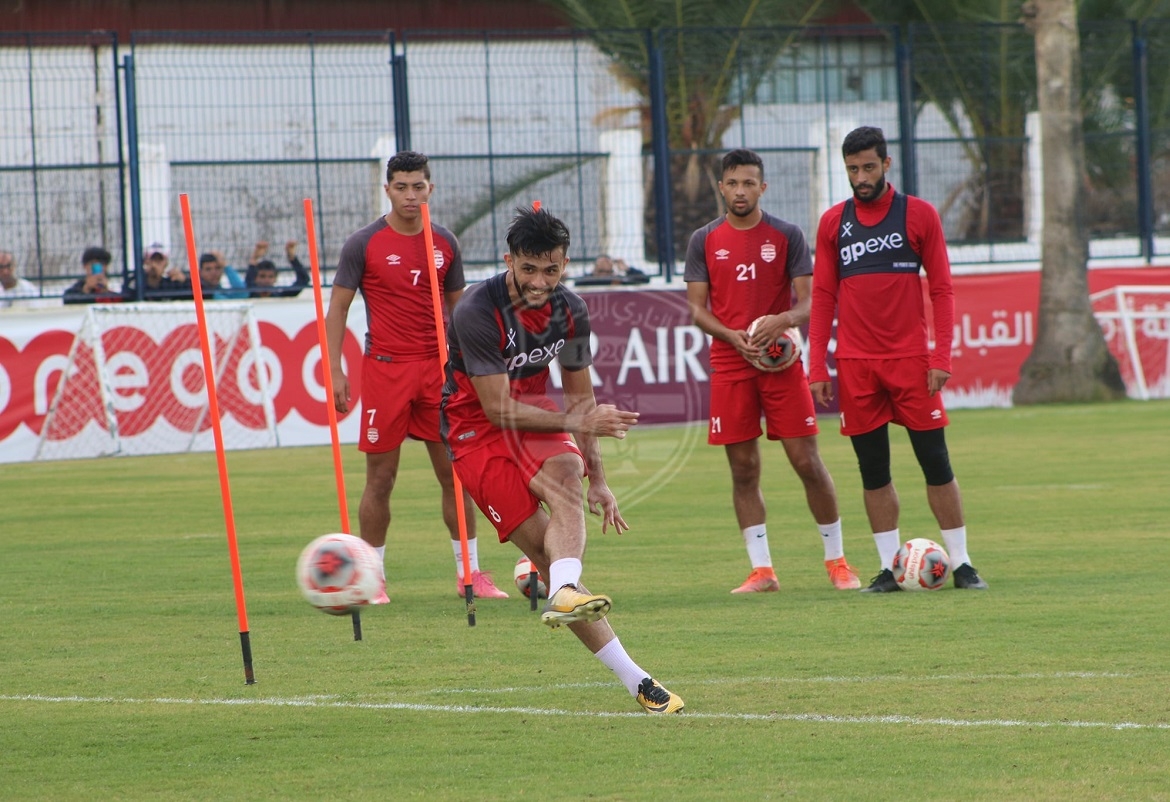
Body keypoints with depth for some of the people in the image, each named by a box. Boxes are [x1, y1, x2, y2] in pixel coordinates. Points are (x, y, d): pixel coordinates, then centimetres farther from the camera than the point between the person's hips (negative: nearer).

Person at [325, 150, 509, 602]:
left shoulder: (445, 244, 10)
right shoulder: (364, 244, -2)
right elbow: (337, 310, 0)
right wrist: (335, 371, -8)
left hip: (438, 369, 3)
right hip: (385, 369, -3)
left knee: (456, 473, 3)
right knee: (381, 477, -1)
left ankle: (470, 573, 9)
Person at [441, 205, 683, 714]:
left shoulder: (570, 311, -2)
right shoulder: (478, 311, -23)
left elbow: (580, 399, 10)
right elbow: (498, 407, -21)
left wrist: (598, 480, 9)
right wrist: (575, 421, -24)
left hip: (531, 416, 5)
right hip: (475, 429, -5)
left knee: (565, 471, -32)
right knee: (543, 548, -16)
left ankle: (564, 593, -57)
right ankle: (634, 682, -20)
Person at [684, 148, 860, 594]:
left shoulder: (787, 236, 3)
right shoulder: (704, 241, 6)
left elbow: (807, 302, 0)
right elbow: (697, 309, 4)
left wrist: (784, 320, -22)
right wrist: (733, 337, -14)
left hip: (782, 361, -1)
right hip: (729, 366, 1)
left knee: (807, 461, -3)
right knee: (743, 470, 1)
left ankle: (837, 561, 8)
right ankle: (761, 570, 5)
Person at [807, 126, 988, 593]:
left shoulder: (919, 215, 2)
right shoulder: (833, 222, 8)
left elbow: (941, 289, 2)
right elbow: (823, 297, 10)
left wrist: (941, 357, -7)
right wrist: (817, 367, 3)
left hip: (910, 360, -2)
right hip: (855, 364, 2)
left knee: (936, 462, -2)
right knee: (873, 470, 3)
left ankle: (961, 563, 4)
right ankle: (890, 567, 8)